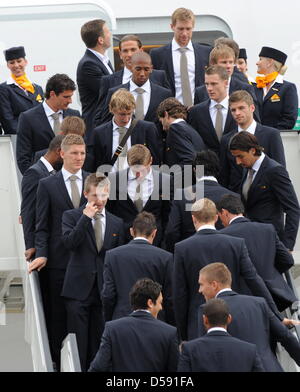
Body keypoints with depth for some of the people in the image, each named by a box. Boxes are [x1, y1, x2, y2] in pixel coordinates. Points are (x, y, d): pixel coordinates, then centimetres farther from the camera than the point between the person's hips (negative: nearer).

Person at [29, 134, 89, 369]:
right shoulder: (48, 185, 4)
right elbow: (42, 226, 2)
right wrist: (41, 254, -10)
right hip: (59, 260, -1)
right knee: (57, 316, 3)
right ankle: (58, 362, 10)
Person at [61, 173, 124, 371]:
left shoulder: (117, 223, 11)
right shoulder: (72, 216, 3)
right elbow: (69, 242, -14)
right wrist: (86, 217, -17)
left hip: (105, 289, 3)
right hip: (79, 289, -3)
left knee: (99, 342, 4)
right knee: (78, 341, -5)